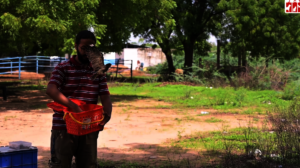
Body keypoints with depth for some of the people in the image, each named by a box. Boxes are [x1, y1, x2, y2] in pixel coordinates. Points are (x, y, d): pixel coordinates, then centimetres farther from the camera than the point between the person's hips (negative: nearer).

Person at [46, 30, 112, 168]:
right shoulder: (63, 68, -2)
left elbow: (105, 97, 3)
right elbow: (51, 90, -18)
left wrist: (107, 113, -19)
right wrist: (73, 106, -30)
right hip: (63, 128, -3)